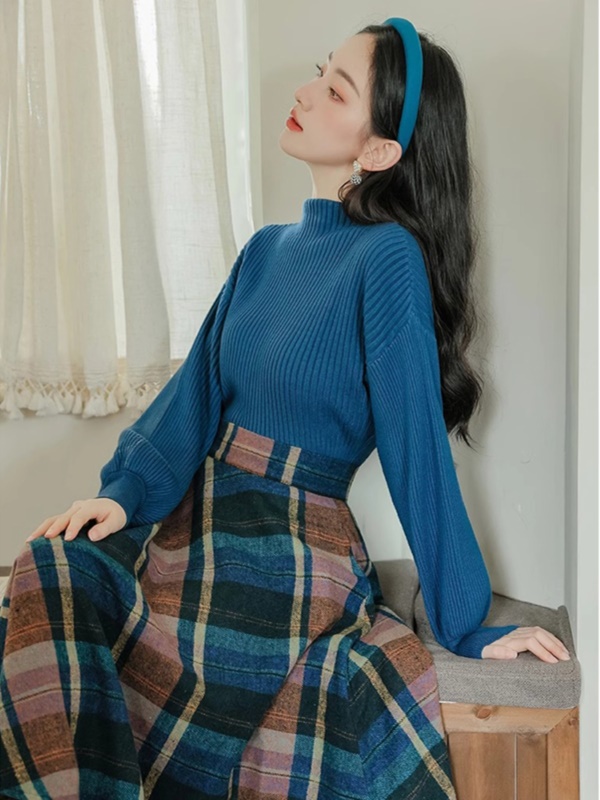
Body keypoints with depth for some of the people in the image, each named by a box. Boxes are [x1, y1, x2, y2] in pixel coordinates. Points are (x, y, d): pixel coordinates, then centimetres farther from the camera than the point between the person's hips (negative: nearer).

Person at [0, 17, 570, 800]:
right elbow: (197, 389, 6)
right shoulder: (267, 249, 11)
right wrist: (127, 492, -10)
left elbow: (417, 446, -13)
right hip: (195, 522, 6)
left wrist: (466, 624, -8)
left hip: (290, 559, -6)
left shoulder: (388, 256, -12)